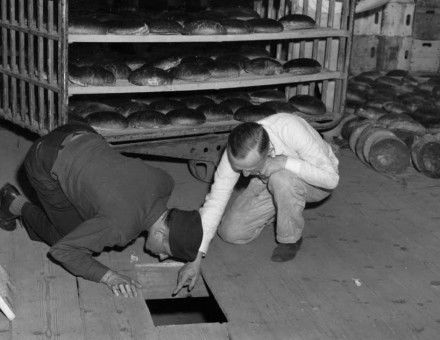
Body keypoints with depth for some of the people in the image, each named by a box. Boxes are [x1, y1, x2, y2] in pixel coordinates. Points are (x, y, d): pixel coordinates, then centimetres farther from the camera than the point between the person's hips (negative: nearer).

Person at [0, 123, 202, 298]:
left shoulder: (164, 182, -13)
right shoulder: (120, 227, -31)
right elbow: (61, 250, -22)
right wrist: (109, 277, -26)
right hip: (46, 164, -7)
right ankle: (17, 205, 20)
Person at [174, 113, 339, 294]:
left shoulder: (291, 129, -39)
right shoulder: (235, 154, -28)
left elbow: (331, 178, -35)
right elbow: (216, 202, -25)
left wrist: (285, 162, -44)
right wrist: (196, 258, -29)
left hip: (314, 183, -4)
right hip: (270, 183, 4)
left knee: (281, 179, -38)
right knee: (231, 232, -10)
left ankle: (291, 238, -10)